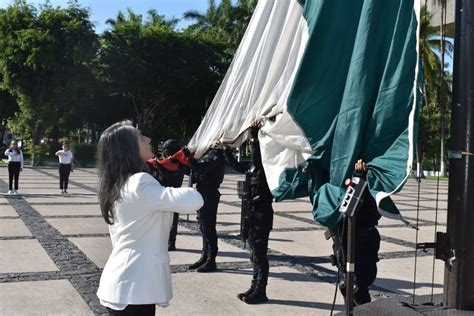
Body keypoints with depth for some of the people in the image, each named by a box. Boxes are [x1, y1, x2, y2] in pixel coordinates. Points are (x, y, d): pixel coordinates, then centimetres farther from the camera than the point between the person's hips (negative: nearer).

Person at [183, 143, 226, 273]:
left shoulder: (215, 154, -15)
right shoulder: (209, 152, 15)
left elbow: (201, 168, -27)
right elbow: (198, 169, 17)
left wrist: (189, 156, -24)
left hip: (209, 195, -10)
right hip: (203, 193, 10)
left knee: (208, 228, -5)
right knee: (204, 227, 15)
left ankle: (211, 261, 2)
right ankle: (205, 257, 23)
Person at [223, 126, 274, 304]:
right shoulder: (255, 165, 13)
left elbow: (256, 161, -34)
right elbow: (236, 165, 26)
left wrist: (255, 138, -29)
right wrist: (226, 148, 23)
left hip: (262, 213, -9)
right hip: (254, 212, 9)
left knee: (259, 253, -3)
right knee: (255, 252, 15)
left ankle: (260, 292, 6)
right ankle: (255, 287, 25)